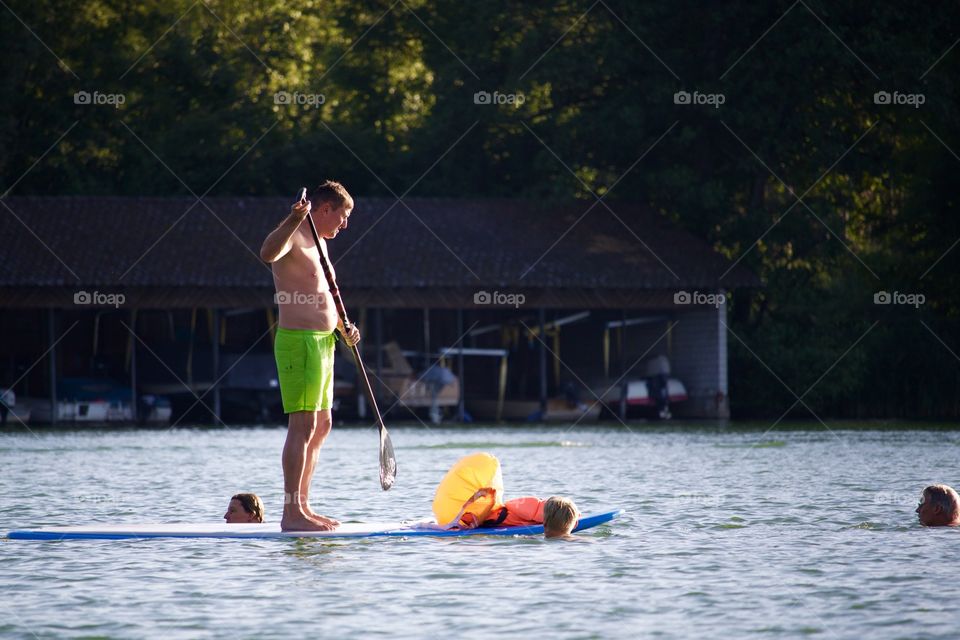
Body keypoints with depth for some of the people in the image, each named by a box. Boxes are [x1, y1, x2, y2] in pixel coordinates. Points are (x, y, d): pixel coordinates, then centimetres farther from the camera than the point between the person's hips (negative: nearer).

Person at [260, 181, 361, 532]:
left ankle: (302, 506, 21)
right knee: (303, 425, -13)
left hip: (321, 342, 10)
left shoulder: (317, 243, 20)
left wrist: (343, 326, 13)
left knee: (321, 426, 15)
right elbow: (268, 253, -34)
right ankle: (291, 514, -15)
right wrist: (294, 220, -47)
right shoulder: (292, 237, -10)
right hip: (299, 341, -10)